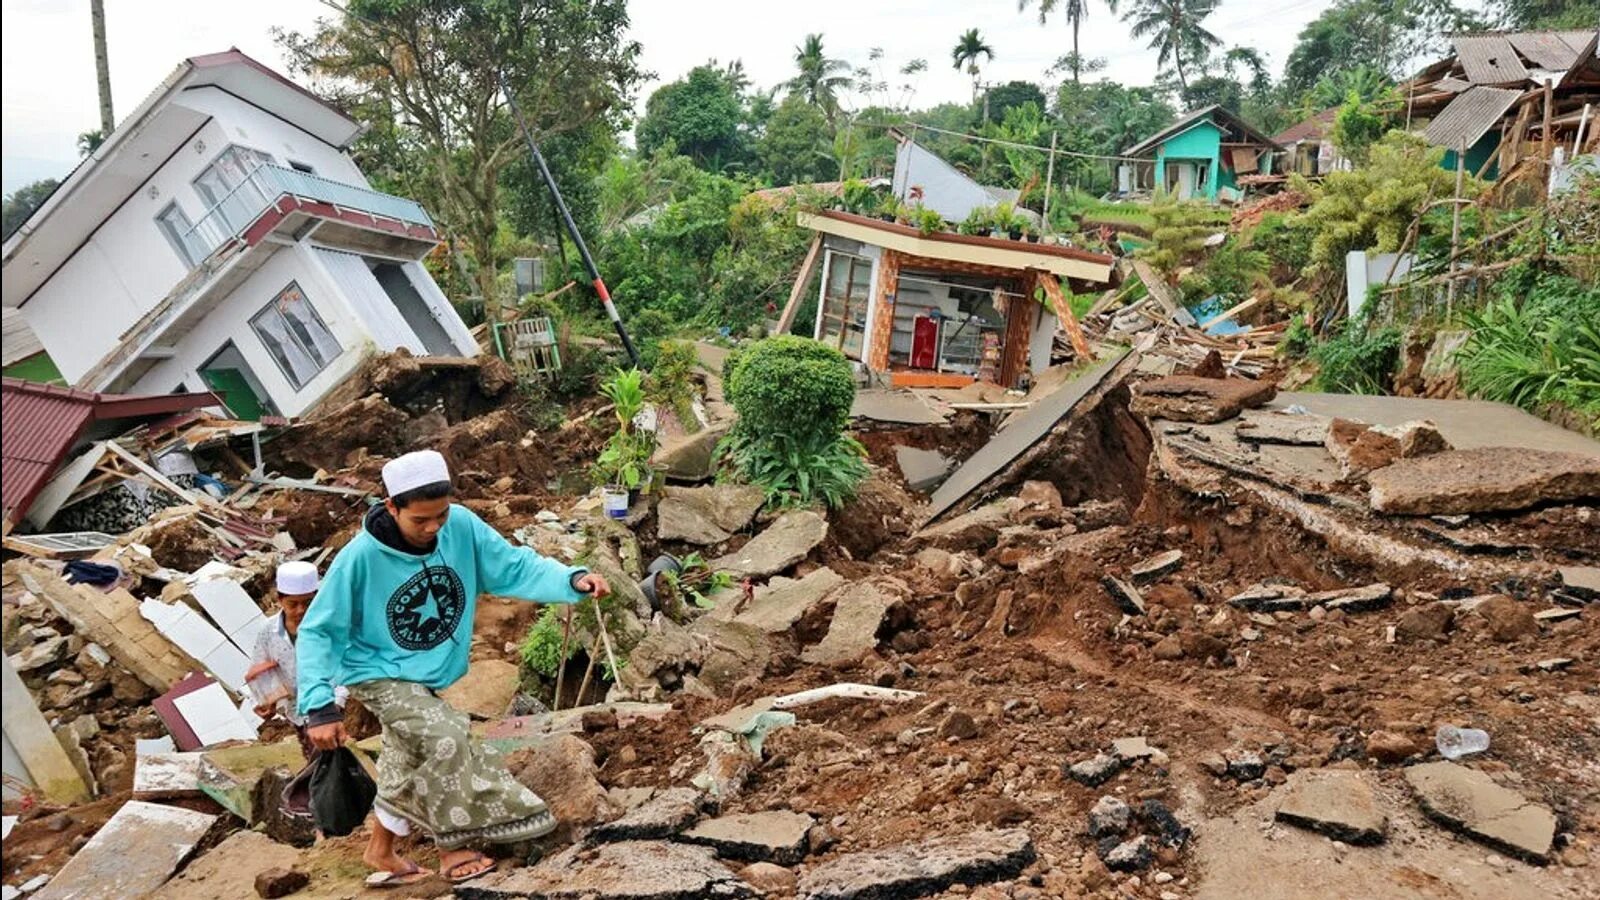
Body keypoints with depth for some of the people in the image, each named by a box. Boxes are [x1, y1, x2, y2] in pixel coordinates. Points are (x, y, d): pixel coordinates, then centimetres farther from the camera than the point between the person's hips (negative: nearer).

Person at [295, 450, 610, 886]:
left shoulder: (462, 526, -21)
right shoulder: (361, 556, -29)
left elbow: (515, 566, -18)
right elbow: (317, 630, -22)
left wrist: (573, 579, -36)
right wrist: (319, 704, -29)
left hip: (426, 677, 5)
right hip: (379, 675, -5)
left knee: (408, 767, 20)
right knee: (447, 740, -23)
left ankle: (380, 851, 44)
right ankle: (453, 847, -4)